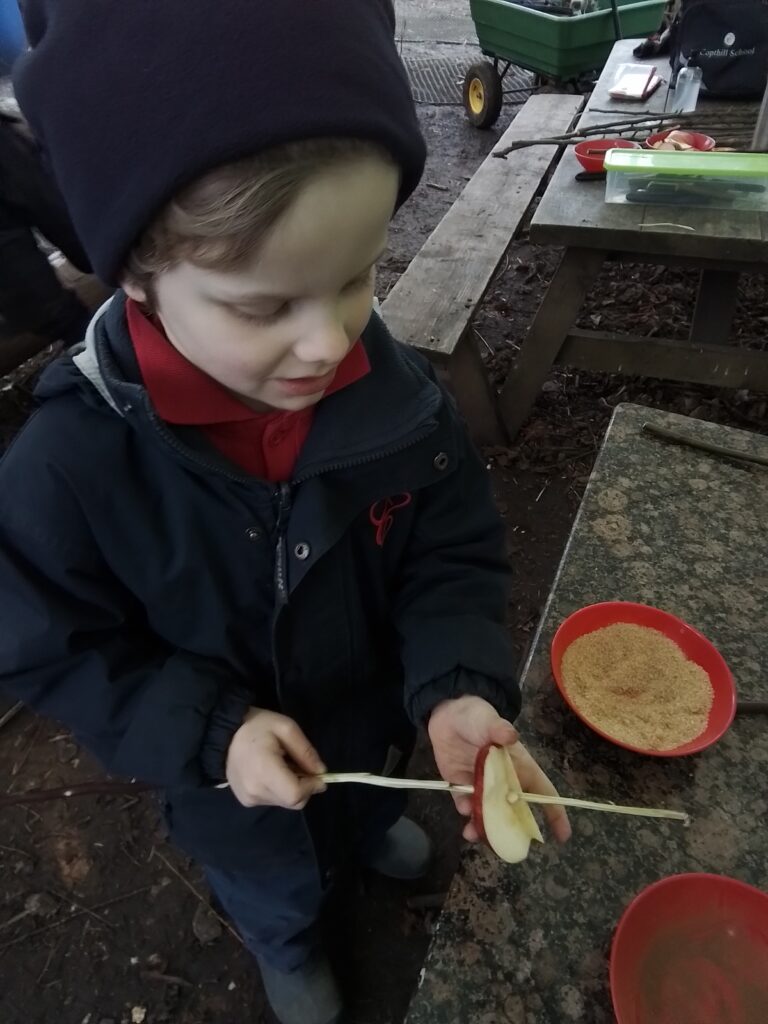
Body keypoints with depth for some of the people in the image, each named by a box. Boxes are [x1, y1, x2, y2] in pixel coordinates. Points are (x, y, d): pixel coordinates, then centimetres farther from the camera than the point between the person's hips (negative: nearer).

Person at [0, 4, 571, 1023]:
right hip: (232, 768, -2)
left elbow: (453, 555, -16)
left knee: (371, 803, 39)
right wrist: (210, 733, -30)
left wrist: (457, 688, -32)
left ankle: (373, 828, 77)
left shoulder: (397, 392, -26)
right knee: (273, 882, 33)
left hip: (374, 714, 3)